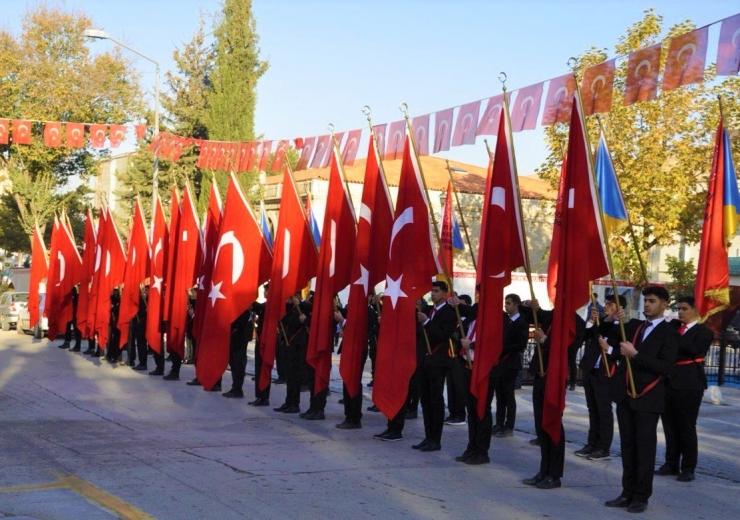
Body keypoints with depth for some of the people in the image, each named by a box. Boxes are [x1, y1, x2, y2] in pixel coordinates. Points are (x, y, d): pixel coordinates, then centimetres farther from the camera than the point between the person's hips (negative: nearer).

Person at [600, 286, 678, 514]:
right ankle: (628, 492, 16)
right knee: (628, 446, 10)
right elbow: (608, 337, 15)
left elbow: (666, 368, -16)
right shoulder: (633, 325, 12)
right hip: (625, 395, 6)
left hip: (647, 398, -6)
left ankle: (641, 496, 6)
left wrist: (635, 354, -21)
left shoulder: (669, 334, -5)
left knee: (645, 448, 0)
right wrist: (609, 321, -5)